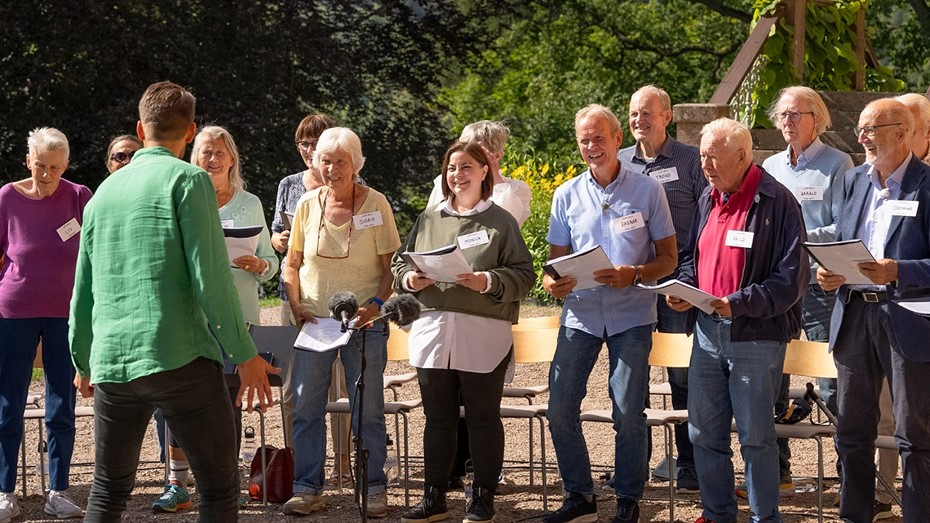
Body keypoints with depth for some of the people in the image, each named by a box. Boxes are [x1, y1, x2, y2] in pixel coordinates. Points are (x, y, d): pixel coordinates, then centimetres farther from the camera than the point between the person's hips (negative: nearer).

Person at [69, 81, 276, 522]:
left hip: (111, 363, 6)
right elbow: (209, 275, -12)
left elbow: (84, 287, 19)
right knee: (220, 485, 1)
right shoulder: (187, 179, -2)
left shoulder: (105, 191, 15)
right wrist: (245, 354, -9)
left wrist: (82, 362, 31)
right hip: (179, 358, -6)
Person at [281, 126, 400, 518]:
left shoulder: (375, 204, -4)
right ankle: (307, 488, 12)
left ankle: (373, 489, 12)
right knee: (306, 408, 3)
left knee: (367, 410, 2)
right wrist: (296, 306, 0)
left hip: (363, 323, -3)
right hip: (314, 320, 3)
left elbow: (391, 266, -2)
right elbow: (292, 262, 12)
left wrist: (375, 305, -16)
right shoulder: (308, 205, 4)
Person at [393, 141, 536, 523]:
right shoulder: (428, 220, 14)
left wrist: (487, 282, -19)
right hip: (432, 330, 4)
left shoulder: (501, 222, 2)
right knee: (438, 418, 10)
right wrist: (410, 279, -5)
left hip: (483, 336, -4)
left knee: (483, 417, 4)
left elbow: (523, 275, -4)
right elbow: (399, 264, 16)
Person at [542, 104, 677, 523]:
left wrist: (633, 275, -17)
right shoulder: (566, 195, 8)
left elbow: (668, 257, 2)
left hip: (631, 314, -3)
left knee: (628, 412, -3)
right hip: (580, 312, 3)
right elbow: (557, 257, 12)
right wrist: (552, 282, -11)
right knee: (560, 409, -1)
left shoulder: (647, 190, 0)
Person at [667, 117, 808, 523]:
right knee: (704, 430, 12)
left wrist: (739, 303, -24)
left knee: (756, 435, 1)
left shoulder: (776, 201, -11)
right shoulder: (708, 199, 12)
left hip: (755, 335, -7)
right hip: (707, 331, 7)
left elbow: (792, 276, -15)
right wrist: (682, 287, 1)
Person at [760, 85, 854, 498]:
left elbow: (845, 229, -10)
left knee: (833, 385, -7)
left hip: (820, 283, -6)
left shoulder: (836, 164, -2)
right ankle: (775, 472, 18)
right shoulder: (770, 167, 15)